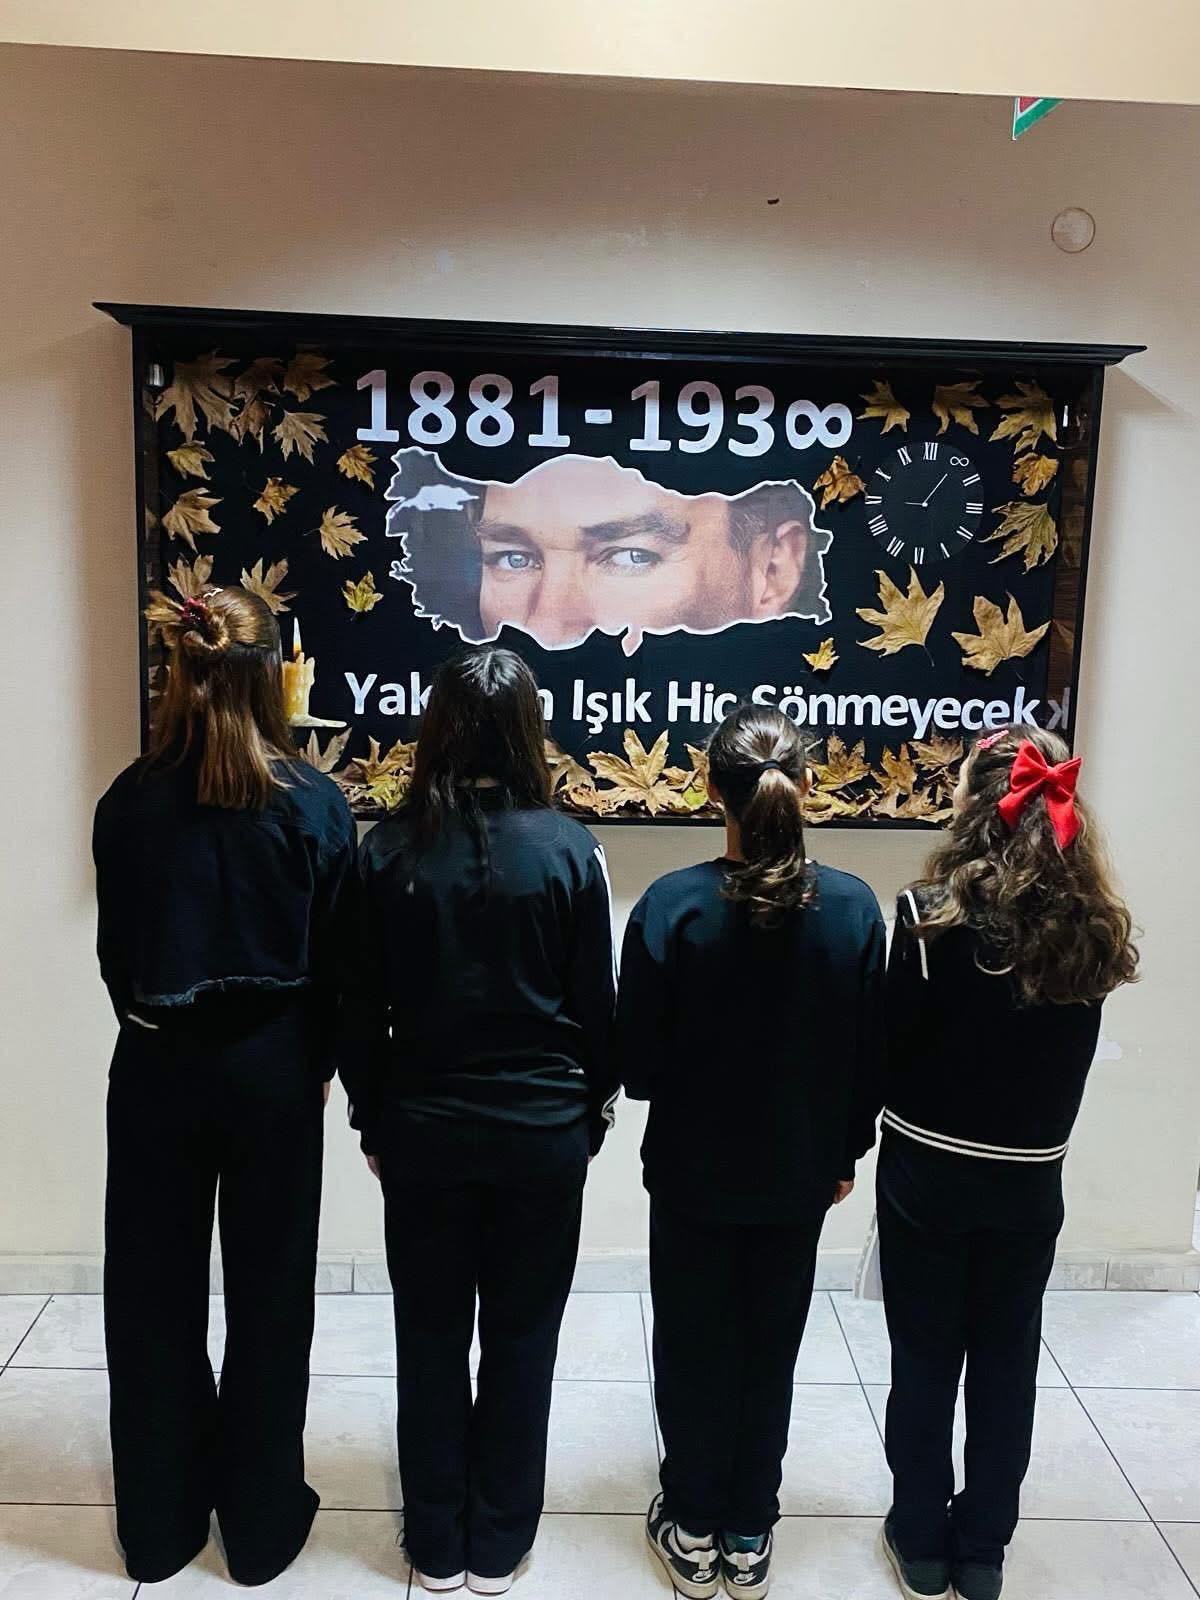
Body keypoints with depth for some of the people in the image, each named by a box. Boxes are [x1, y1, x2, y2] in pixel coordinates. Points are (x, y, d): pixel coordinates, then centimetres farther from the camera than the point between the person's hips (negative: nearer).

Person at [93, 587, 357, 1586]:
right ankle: (261, 1524, 28)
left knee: (154, 1295, 16)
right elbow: (336, 957, -5)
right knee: (268, 1296, 13)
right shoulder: (314, 803, -10)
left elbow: (116, 949, 3)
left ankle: (159, 1522, 34)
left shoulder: (130, 801, -5)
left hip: (155, 1066, 2)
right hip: (271, 1067, -1)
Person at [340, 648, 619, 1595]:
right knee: (521, 1339, 16)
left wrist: (373, 1119, 11)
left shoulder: (391, 849, -9)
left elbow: (362, 1007, -3)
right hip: (542, 1131, 0)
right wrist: (593, 1113, 10)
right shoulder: (569, 850, -11)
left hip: (422, 1129, 1)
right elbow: (598, 1005, -5)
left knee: (431, 1338, 17)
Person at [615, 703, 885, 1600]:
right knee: (771, 1349, 19)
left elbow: (636, 1056, -13)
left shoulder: (672, 905, -20)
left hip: (693, 1170, -2)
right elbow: (868, 1052, -4)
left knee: (695, 1347, 18)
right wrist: (846, 1151, 10)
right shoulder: (852, 908, -14)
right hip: (799, 1171, 2)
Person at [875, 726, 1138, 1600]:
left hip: (927, 1172, -3)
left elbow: (895, 1047, -12)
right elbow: (1073, 1062, 4)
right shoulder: (1092, 929, -6)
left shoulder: (935, 914, -18)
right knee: (1007, 1363, 18)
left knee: (924, 1360, 14)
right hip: (1030, 1181, 3)